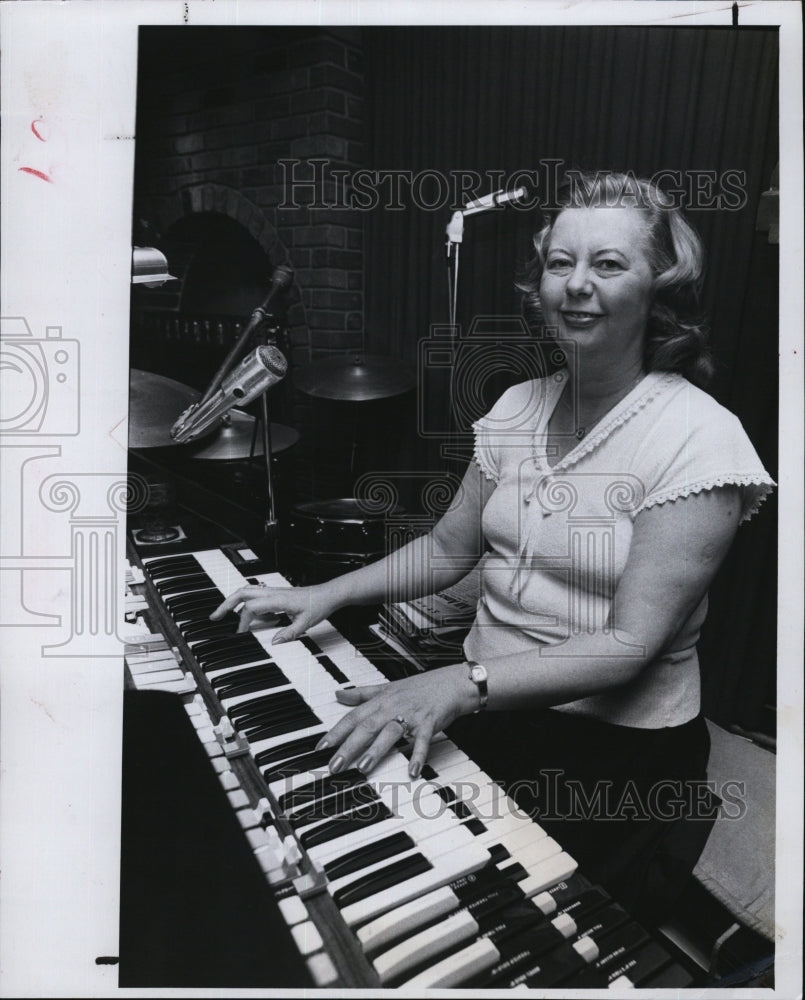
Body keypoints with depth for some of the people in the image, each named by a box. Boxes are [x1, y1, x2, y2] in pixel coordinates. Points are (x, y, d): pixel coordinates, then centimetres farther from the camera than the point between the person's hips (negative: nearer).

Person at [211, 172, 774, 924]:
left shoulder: (696, 437, -17)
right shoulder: (518, 409, 2)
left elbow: (630, 644, -22)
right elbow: (446, 550, 9)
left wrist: (463, 683, -34)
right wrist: (327, 594, -4)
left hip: (618, 749, -4)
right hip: (487, 708, 5)